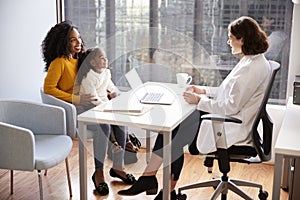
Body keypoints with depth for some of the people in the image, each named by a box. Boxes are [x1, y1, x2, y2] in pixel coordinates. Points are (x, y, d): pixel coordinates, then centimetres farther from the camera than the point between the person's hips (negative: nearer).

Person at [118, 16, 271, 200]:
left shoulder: (254, 67, -19)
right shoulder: (250, 61, 13)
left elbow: (231, 107, -21)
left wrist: (199, 100, -13)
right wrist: (204, 91, 12)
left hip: (232, 128, -10)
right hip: (226, 118, 10)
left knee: (176, 129, -11)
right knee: (173, 124, -2)